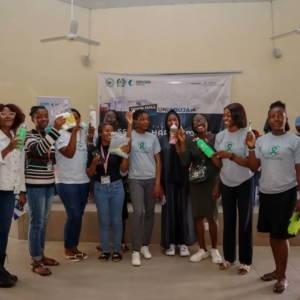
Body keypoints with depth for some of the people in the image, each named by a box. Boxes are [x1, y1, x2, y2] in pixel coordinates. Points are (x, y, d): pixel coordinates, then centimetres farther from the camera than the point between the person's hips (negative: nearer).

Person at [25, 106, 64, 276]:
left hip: (49, 184, 7)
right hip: (35, 186, -7)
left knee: (44, 221, 15)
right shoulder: (29, 136, -11)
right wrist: (56, 129, -39)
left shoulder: (49, 136, 11)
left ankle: (41, 255, 28)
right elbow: (39, 150, -34)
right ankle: (35, 261, 11)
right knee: (36, 222, -1)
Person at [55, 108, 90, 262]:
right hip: (67, 182, -6)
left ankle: (74, 247, 25)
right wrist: (74, 132, -25)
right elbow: (69, 153, -24)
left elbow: (89, 152, 13)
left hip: (83, 181, 6)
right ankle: (67, 249, 14)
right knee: (74, 216, -6)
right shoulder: (61, 135, -6)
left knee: (79, 215, 11)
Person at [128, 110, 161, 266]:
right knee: (138, 212, -11)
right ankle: (135, 251, -1)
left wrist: (157, 183, 0)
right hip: (135, 179, -3)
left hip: (151, 179, 3)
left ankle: (145, 245, 24)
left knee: (150, 212, 8)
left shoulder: (153, 138, 7)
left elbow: (158, 161, 6)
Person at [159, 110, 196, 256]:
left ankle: (183, 243, 14)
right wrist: (159, 182, -2)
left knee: (183, 209, 4)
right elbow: (159, 161, 2)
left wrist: (178, 142, -15)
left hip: (182, 179, 0)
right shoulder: (161, 140, 4)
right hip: (167, 180, 0)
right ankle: (170, 243, 16)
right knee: (169, 209, 5)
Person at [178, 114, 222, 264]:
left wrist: (218, 184, -12)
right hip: (195, 182, 3)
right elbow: (185, 162, -8)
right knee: (198, 216, 8)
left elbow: (221, 163, -6)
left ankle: (214, 249, 24)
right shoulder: (189, 141, 0)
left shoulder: (215, 138, -6)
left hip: (211, 182, -2)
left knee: (212, 216, 4)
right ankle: (202, 249, 24)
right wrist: (182, 142, -13)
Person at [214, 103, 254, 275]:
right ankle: (229, 257, 26)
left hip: (245, 183, -4)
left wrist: (230, 155, -25)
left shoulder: (247, 135, -12)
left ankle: (246, 261, 20)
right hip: (226, 184, 4)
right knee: (228, 220, 11)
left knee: (245, 221, 6)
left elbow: (250, 163, -17)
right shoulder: (220, 136, 3)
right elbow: (219, 163, 8)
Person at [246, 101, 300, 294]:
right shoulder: (262, 140, 5)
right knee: (272, 234, 15)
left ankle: (283, 276, 20)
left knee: (281, 235, 3)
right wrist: (251, 147, -8)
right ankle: (277, 270, 32)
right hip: (266, 193, 4)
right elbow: (254, 167, 4)